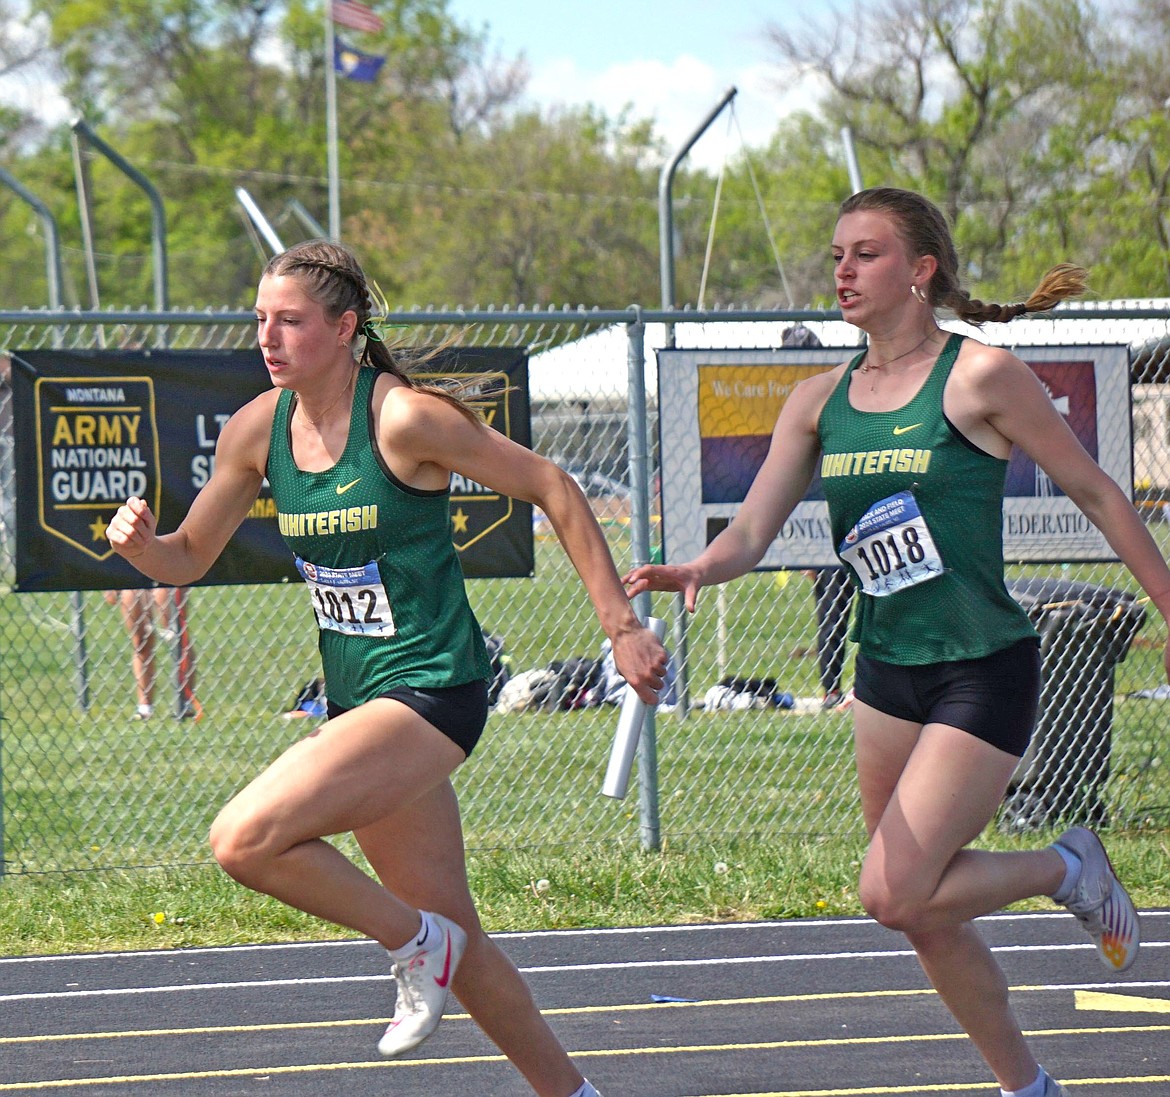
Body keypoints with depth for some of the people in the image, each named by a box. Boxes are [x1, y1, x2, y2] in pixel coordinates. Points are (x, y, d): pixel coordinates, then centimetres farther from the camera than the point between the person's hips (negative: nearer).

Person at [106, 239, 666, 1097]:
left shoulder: (405, 417, -16)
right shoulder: (258, 430, 3)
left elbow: (552, 489, -9)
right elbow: (189, 559, 13)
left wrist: (621, 625, -10)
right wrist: (139, 542, -11)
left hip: (432, 687, -7)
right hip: (358, 697, 7)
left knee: (245, 840, -22)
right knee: (451, 932, 11)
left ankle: (417, 944, -1)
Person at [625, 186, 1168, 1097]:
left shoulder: (979, 377, -11)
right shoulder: (819, 403, 5)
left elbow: (1096, 492, -3)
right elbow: (751, 534, 0)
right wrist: (696, 570, -23)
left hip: (985, 672, -6)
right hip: (886, 672, 6)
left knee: (893, 895, -16)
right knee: (930, 917, 11)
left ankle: (1066, 871, 8)